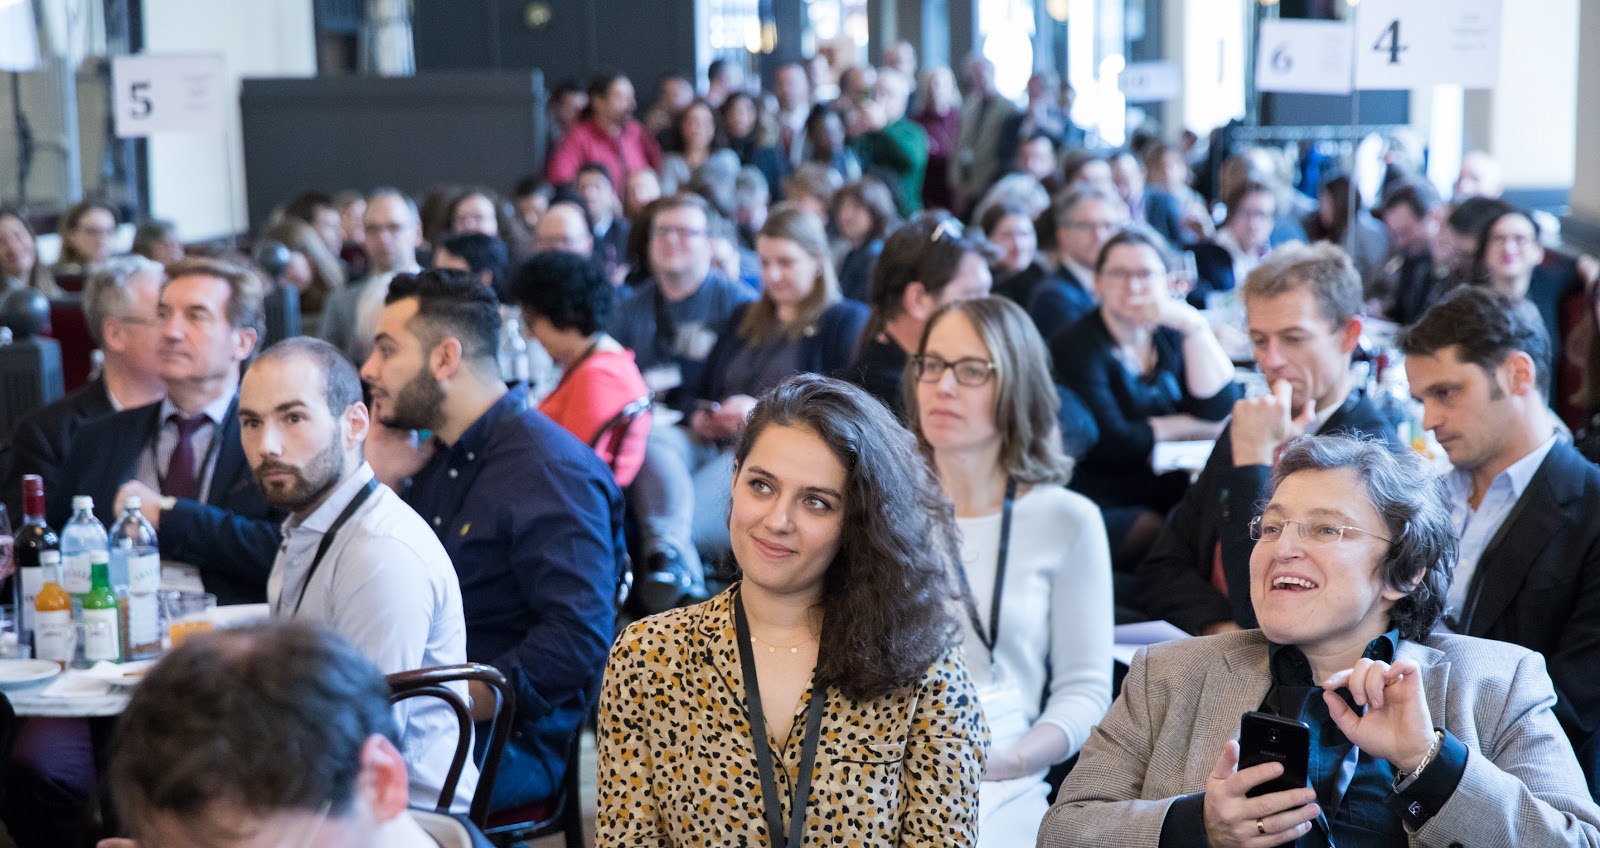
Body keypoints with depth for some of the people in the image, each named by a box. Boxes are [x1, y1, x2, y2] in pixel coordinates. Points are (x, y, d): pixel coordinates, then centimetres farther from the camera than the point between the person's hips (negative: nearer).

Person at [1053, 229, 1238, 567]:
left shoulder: (1170, 336, 13)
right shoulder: (1076, 346, -4)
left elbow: (1220, 408, -1)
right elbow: (1112, 442, -16)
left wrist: (1193, 325, -9)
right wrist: (1191, 426, -2)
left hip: (1173, 496, 6)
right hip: (1108, 509, -6)